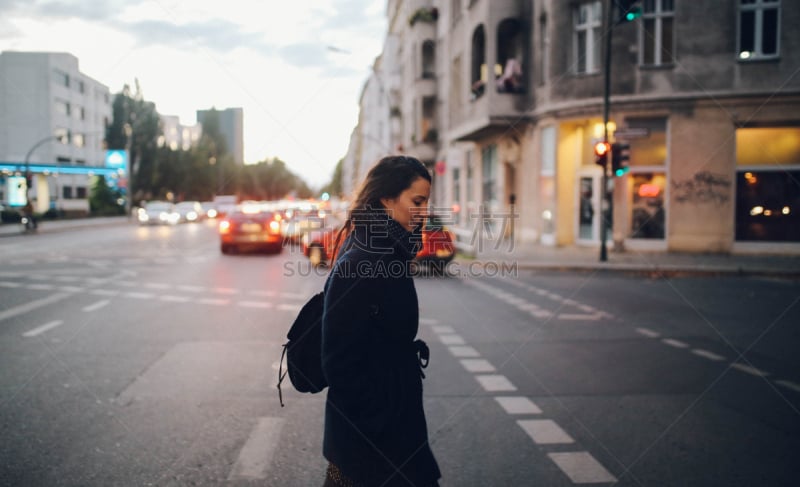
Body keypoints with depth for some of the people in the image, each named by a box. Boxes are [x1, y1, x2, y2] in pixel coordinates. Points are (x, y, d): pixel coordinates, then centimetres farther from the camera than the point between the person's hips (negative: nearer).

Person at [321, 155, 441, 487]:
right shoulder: (359, 264, -24)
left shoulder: (388, 253, 5)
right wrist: (378, 429, -18)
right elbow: (340, 363, -23)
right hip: (371, 434, -9)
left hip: (394, 415, 9)